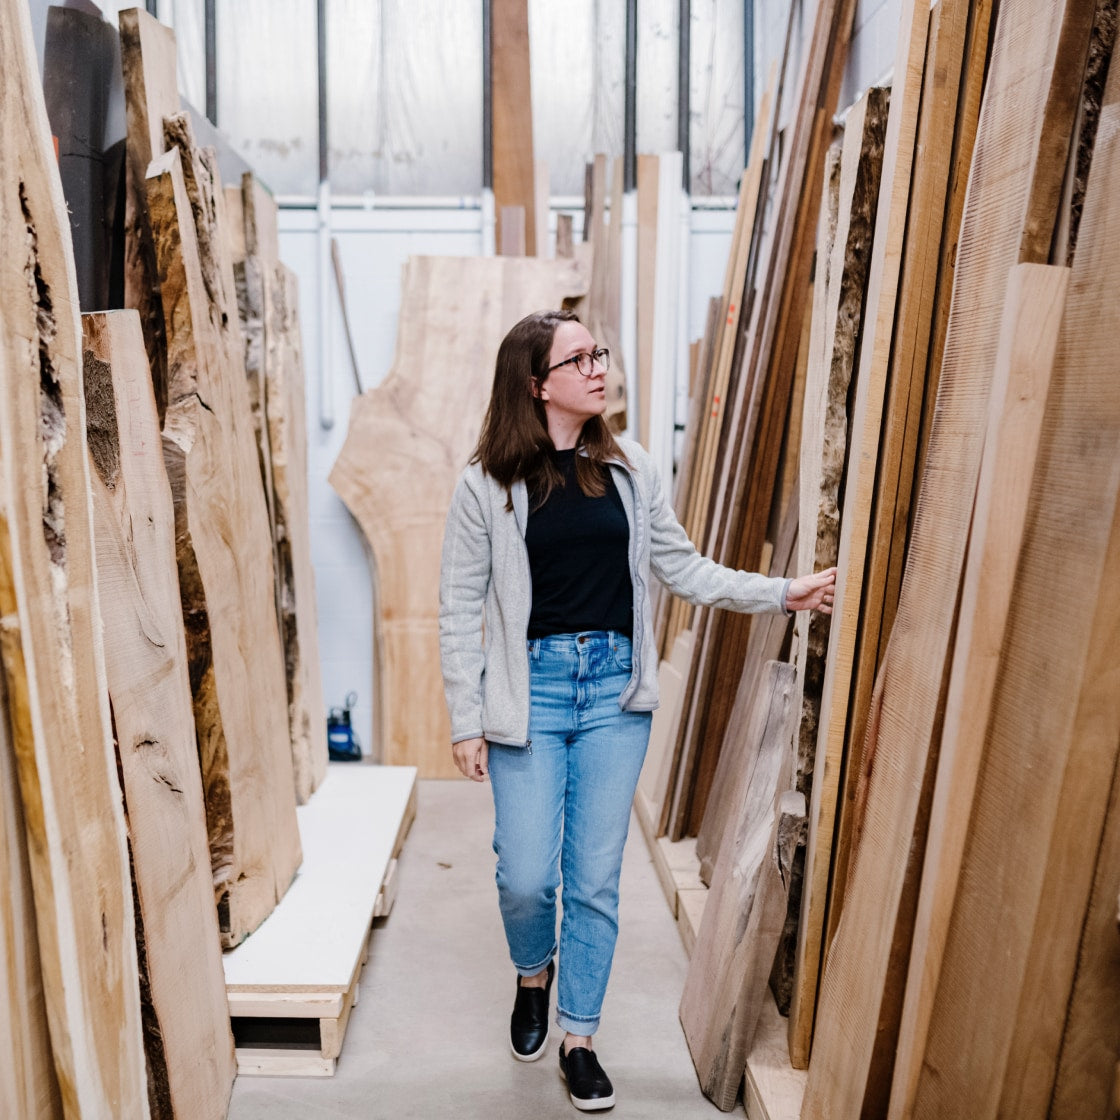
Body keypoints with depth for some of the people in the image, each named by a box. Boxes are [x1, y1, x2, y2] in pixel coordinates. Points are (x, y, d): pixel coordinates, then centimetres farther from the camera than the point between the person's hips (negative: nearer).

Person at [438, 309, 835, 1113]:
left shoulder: (629, 469, 3)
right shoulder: (488, 486, -5)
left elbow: (682, 568, 8)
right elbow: (461, 610, -2)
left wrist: (781, 593, -2)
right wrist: (467, 722, -4)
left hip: (614, 692, 2)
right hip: (530, 691, -2)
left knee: (596, 878, 8)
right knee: (527, 876, 1)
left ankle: (579, 1038, 28)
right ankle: (534, 975, 37)